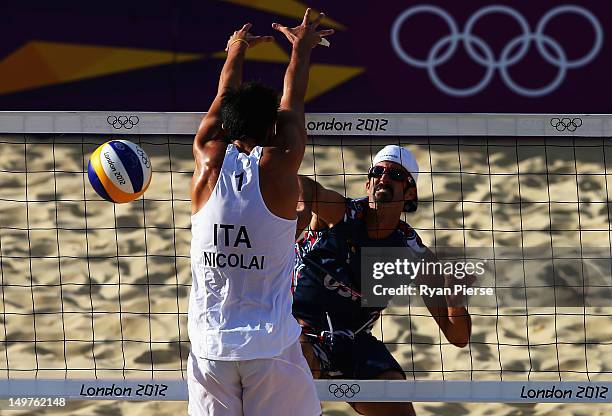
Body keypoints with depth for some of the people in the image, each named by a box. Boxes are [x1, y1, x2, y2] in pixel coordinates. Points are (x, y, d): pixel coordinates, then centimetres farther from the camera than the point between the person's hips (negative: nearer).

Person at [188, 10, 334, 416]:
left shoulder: (209, 164, 3)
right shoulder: (279, 167, -3)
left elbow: (224, 101, 23)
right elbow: (293, 102, 15)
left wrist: (238, 51, 41)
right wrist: (302, 49, 33)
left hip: (210, 347, 3)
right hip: (272, 347, -3)